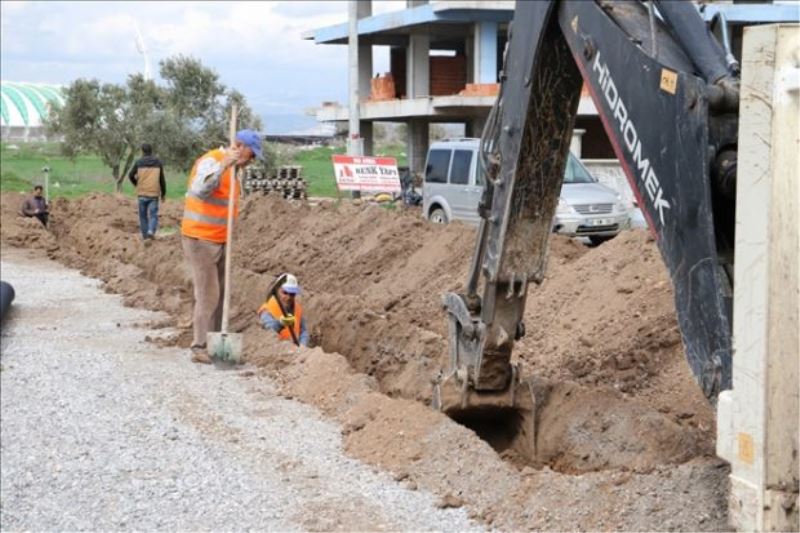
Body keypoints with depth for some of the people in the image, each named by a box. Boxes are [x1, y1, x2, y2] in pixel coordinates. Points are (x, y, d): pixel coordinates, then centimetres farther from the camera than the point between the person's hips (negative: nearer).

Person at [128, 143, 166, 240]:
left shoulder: (138, 163, -2)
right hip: (154, 194, 0)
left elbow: (131, 176, 4)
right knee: (153, 215, 2)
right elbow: (162, 180, 3)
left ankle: (145, 235, 14)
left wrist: (136, 183, 25)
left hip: (142, 194, 0)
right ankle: (151, 231, -22)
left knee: (143, 215, 12)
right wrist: (163, 193, 13)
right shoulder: (158, 163, 1)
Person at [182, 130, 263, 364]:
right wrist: (223, 165, -40)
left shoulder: (230, 168, 14)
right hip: (200, 239, -9)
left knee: (220, 294, 10)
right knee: (208, 295, -9)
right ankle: (199, 348, -4)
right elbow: (200, 190, -35)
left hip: (219, 241, 9)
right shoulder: (211, 161, -16)